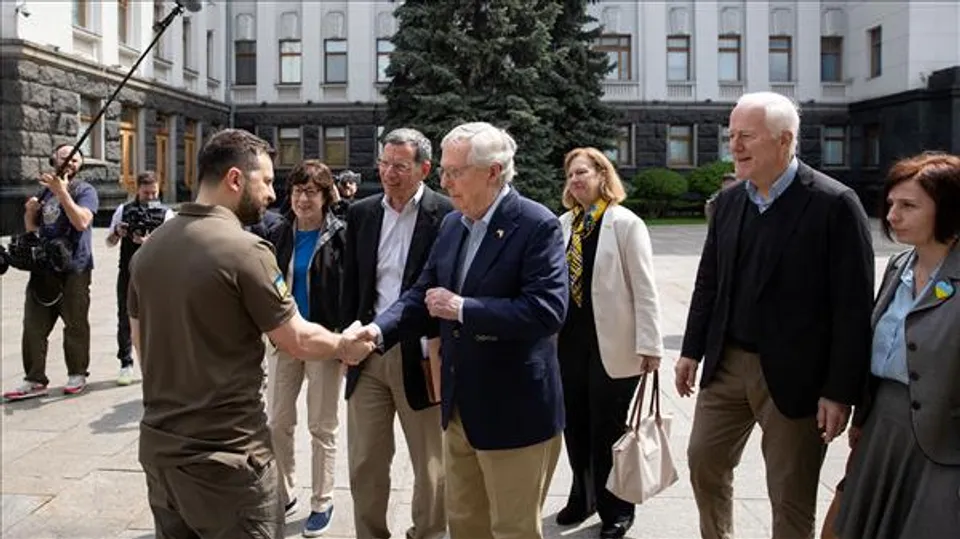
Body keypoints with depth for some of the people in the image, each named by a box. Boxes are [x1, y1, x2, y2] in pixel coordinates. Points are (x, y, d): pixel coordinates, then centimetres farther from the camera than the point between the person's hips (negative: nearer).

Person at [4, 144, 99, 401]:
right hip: (43, 266, 5)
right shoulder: (46, 189, 16)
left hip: (74, 268, -5)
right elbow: (31, 228, 22)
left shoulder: (85, 190, -1)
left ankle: (77, 375, 15)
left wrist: (62, 192, -22)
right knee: (33, 326, 3)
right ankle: (35, 380, 8)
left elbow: (82, 221, -19)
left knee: (75, 324, 1)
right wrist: (30, 211, 1)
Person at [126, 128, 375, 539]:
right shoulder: (244, 249, -18)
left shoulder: (149, 248, 4)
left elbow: (140, 344, 14)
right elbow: (298, 340, -11)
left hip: (159, 445, 8)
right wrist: (345, 345, 8)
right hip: (226, 454, -7)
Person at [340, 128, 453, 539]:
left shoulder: (447, 215, -7)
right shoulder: (361, 213, 8)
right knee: (364, 464, 12)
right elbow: (351, 284, 12)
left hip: (420, 355, -4)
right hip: (368, 353, 4)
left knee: (430, 465, 10)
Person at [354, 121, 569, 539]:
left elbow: (548, 310, -26)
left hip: (514, 409, -7)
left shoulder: (537, 225, -16)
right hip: (460, 406, 7)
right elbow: (423, 292, 8)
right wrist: (380, 329, -11)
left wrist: (462, 308, -24)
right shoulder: (452, 223, 7)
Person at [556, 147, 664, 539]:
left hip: (611, 345, -5)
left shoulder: (626, 223, -8)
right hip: (569, 341, 5)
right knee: (575, 426, 14)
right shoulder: (563, 224, 7)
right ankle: (583, 497, 34)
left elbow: (644, 289, -10)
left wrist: (649, 345, -14)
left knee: (609, 430, 6)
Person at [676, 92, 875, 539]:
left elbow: (854, 307, -15)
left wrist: (840, 391, -16)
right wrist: (692, 350, 10)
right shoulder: (728, 201, 5)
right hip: (727, 364, 6)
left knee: (791, 498, 8)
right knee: (704, 462, 16)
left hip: (793, 374, -6)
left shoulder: (834, 204, -14)